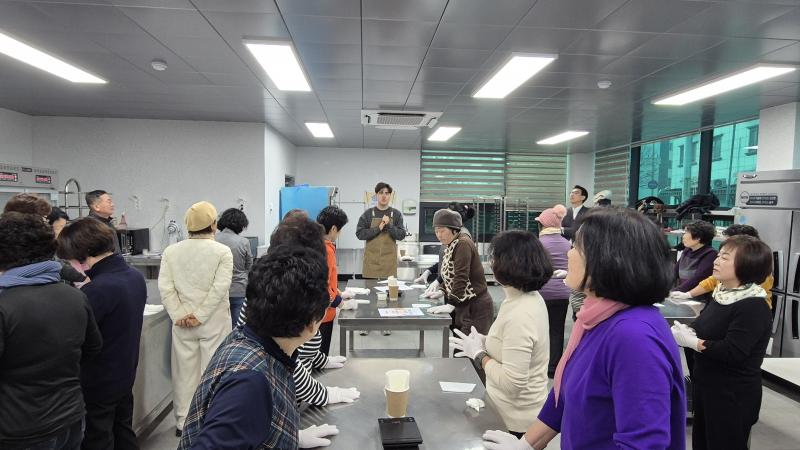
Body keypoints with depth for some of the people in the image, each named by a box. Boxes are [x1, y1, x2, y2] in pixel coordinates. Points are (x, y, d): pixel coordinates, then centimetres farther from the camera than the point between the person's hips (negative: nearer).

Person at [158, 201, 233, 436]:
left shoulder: (171, 251, 1)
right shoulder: (222, 251, -9)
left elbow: (165, 287, -5)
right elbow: (220, 287, -17)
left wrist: (180, 315, -5)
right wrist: (200, 315, -12)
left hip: (182, 322, 3)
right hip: (214, 322, -3)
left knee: (185, 371, 13)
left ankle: (183, 423, 25)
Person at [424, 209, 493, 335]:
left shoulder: (463, 244, -16)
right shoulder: (450, 245, 10)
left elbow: (461, 277, -23)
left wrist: (451, 305, -26)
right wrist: (441, 291, 6)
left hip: (475, 307, -8)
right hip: (462, 305, 8)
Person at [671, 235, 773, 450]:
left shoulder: (753, 307, -21)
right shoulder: (722, 293, 4)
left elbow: (732, 353, -28)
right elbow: (703, 325, 11)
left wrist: (691, 342, -21)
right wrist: (686, 330, -11)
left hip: (733, 397, -8)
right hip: (706, 386, 8)